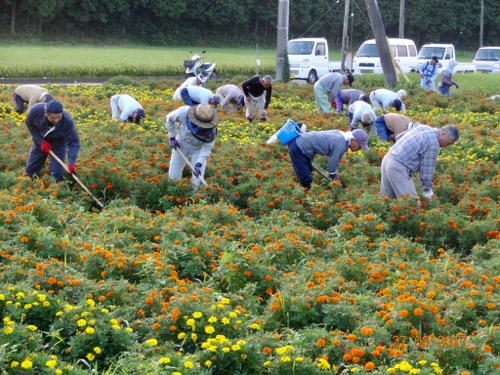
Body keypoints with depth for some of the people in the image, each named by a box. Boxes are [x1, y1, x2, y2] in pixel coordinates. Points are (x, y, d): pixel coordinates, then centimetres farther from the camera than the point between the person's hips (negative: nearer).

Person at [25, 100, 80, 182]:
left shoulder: (67, 121, -41)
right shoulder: (36, 110, -36)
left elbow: (74, 142, -34)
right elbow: (30, 124, -13)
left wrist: (71, 163, -47)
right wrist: (41, 141, -22)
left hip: (58, 142, -2)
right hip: (40, 139, 2)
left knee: (56, 174, -13)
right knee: (30, 170, 10)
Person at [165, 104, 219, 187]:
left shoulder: (211, 129, -33)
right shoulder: (183, 112, -34)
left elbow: (207, 146, -21)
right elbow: (169, 118, -11)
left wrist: (199, 164, -31)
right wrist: (171, 137, -10)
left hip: (198, 148, -1)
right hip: (182, 144, 1)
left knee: (197, 181, -7)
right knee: (174, 177, 7)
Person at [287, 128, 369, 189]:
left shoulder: (342, 135, 6)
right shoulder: (341, 145, -23)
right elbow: (333, 163, -14)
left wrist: (335, 175, 19)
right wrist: (334, 178, 1)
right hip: (298, 149, -11)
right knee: (306, 180, -12)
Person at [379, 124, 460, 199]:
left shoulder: (423, 127, 12)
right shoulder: (433, 144, -15)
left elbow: (399, 137, 21)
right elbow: (427, 169, -11)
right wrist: (427, 191, -1)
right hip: (398, 168, -10)